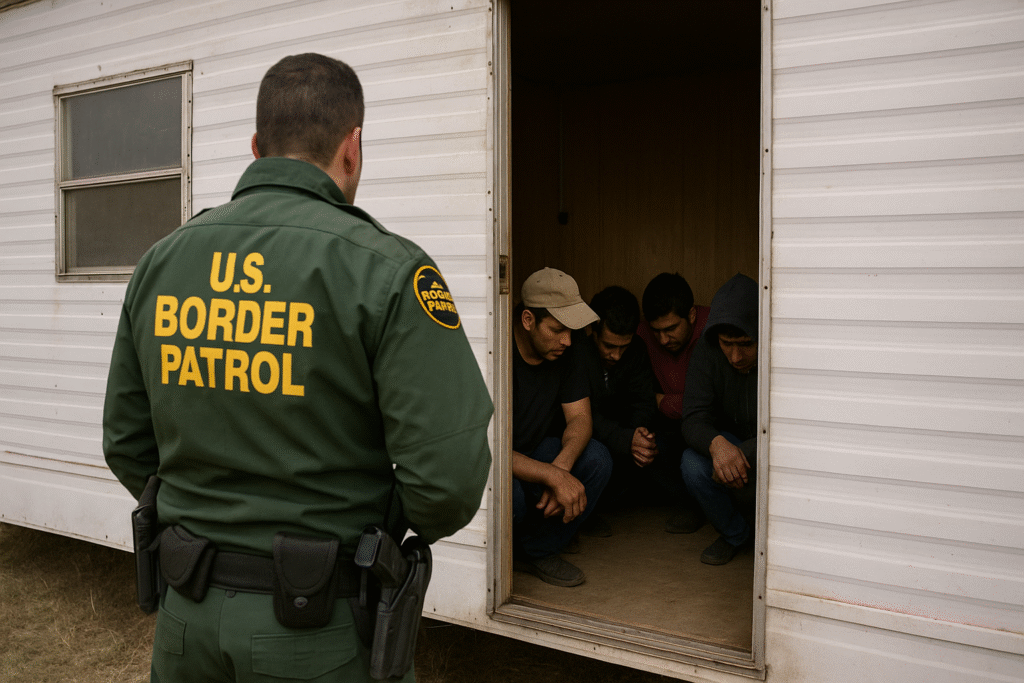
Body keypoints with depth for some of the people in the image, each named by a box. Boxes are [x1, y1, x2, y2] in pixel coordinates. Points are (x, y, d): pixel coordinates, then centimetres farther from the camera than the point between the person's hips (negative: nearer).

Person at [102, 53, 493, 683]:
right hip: (321, 631, -4)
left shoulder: (161, 260, 0)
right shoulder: (385, 268, -17)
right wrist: (411, 522, -1)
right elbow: (449, 475, -22)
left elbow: (127, 445, 7)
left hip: (188, 609, 5)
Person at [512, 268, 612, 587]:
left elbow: (580, 418, -6)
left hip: (533, 453, 6)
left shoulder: (565, 354, -5)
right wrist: (554, 476, -37)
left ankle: (538, 551, -2)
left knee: (597, 459, -18)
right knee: (509, 495, -38)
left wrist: (562, 467, -27)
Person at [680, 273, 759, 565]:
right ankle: (734, 534, 3)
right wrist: (717, 443, -45)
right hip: (732, 442, 2)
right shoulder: (708, 354, -16)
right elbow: (694, 419, -22)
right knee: (693, 464, -28)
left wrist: (743, 454, -37)